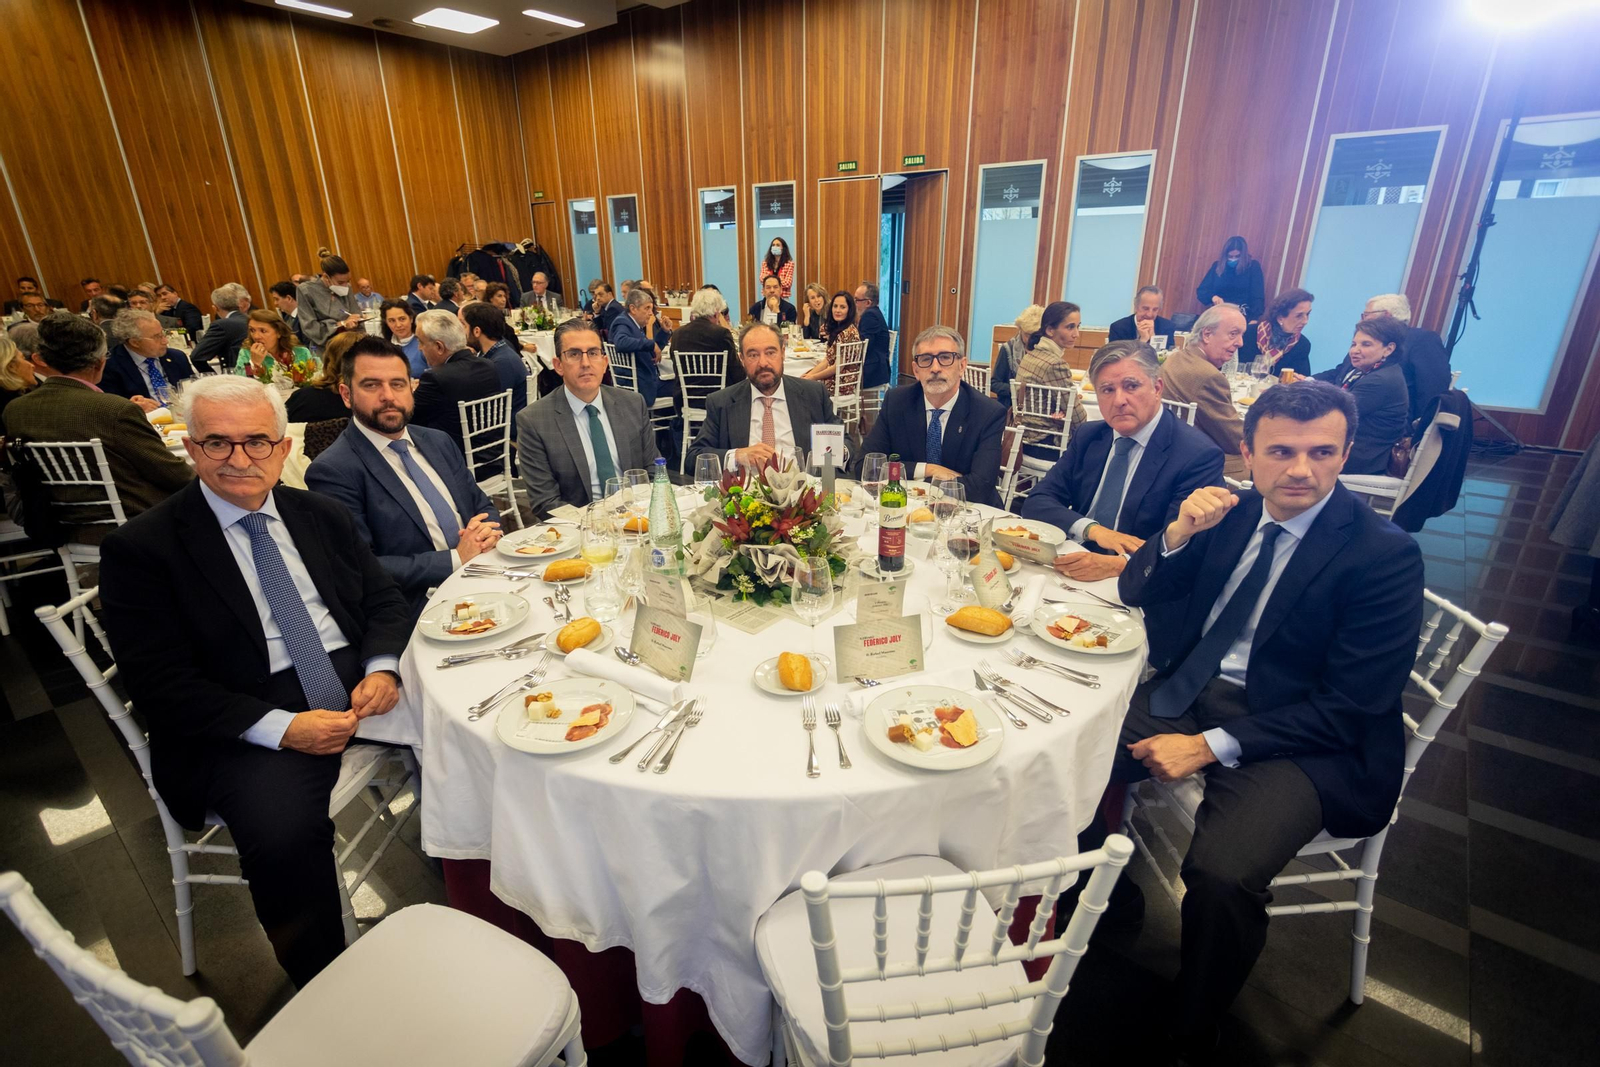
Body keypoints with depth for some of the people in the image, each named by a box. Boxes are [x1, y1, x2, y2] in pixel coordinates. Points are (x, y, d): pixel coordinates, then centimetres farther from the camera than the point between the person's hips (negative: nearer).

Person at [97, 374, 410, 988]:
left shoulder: (322, 517, 11)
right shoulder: (142, 549, -3)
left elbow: (383, 599, 12)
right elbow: (159, 683, -8)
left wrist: (382, 668, -10)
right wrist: (282, 727, -21)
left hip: (358, 683, 4)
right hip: (250, 722, -4)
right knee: (283, 833, -30)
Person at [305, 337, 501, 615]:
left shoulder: (438, 442, 14)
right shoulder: (332, 472, -6)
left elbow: (483, 507, 19)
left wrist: (486, 532, -4)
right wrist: (456, 558, -14)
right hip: (424, 614, -6)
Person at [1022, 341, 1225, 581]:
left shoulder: (1199, 455, -9)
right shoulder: (1086, 437, 7)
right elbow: (1036, 503, 0)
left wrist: (1116, 565, -33)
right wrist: (1094, 529, -17)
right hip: (1068, 572, 4)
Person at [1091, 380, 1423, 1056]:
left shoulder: (1385, 556, -11)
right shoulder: (1233, 512, 5)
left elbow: (1349, 710, -15)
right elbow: (1135, 591, 7)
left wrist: (1213, 745, -22)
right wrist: (1180, 532, -13)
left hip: (1305, 739, -5)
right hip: (1191, 693, 6)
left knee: (1222, 874, -28)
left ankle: (1192, 1031, 4)